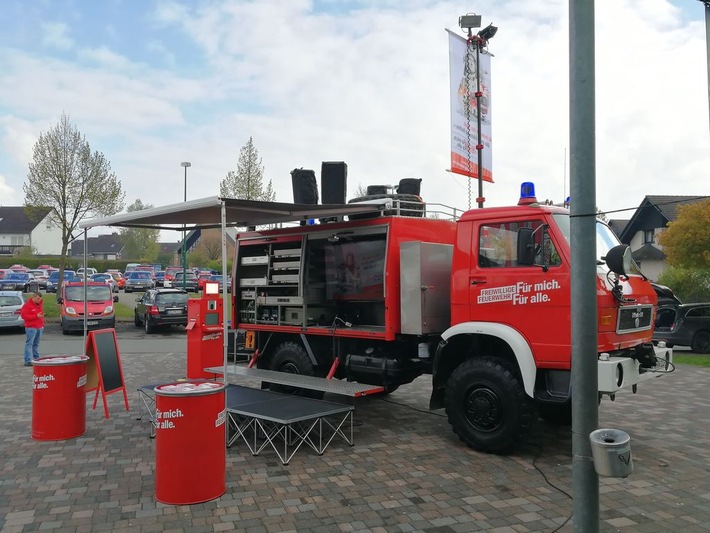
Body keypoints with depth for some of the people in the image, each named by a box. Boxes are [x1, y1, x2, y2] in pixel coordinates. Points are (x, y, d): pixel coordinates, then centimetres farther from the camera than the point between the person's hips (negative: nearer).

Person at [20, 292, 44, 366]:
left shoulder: (40, 304, 15)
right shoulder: (27, 305, -8)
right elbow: (23, 315, -14)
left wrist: (42, 324, 17)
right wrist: (36, 316, -18)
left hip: (39, 327, 7)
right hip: (31, 327, -7)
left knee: (36, 344, 12)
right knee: (29, 344, -8)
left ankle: (36, 359, 17)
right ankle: (27, 361, -9)